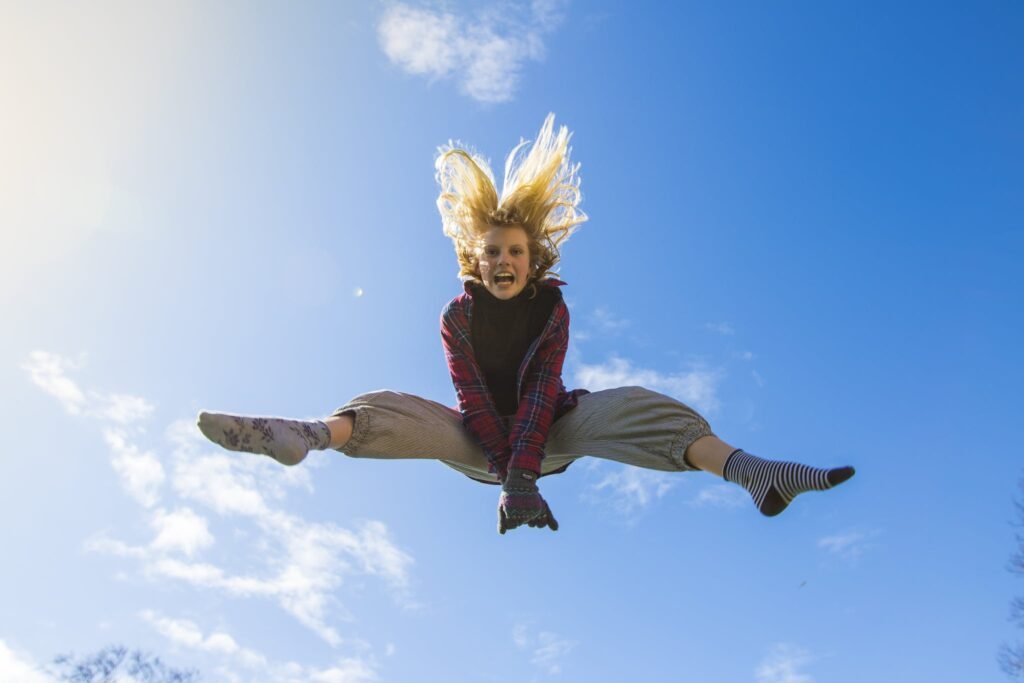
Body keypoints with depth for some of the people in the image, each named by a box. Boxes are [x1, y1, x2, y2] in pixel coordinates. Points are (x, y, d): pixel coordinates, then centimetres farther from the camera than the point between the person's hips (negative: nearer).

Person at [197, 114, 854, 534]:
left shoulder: (552, 309, -12)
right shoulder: (459, 314, -10)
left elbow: (541, 394, -22)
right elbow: (472, 398, -19)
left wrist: (523, 475, -34)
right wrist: (506, 471, -30)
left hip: (548, 432, -1)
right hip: (481, 440, 1)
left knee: (625, 405, -28)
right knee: (395, 408, -23)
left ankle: (748, 469, -44)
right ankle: (303, 436, -51)